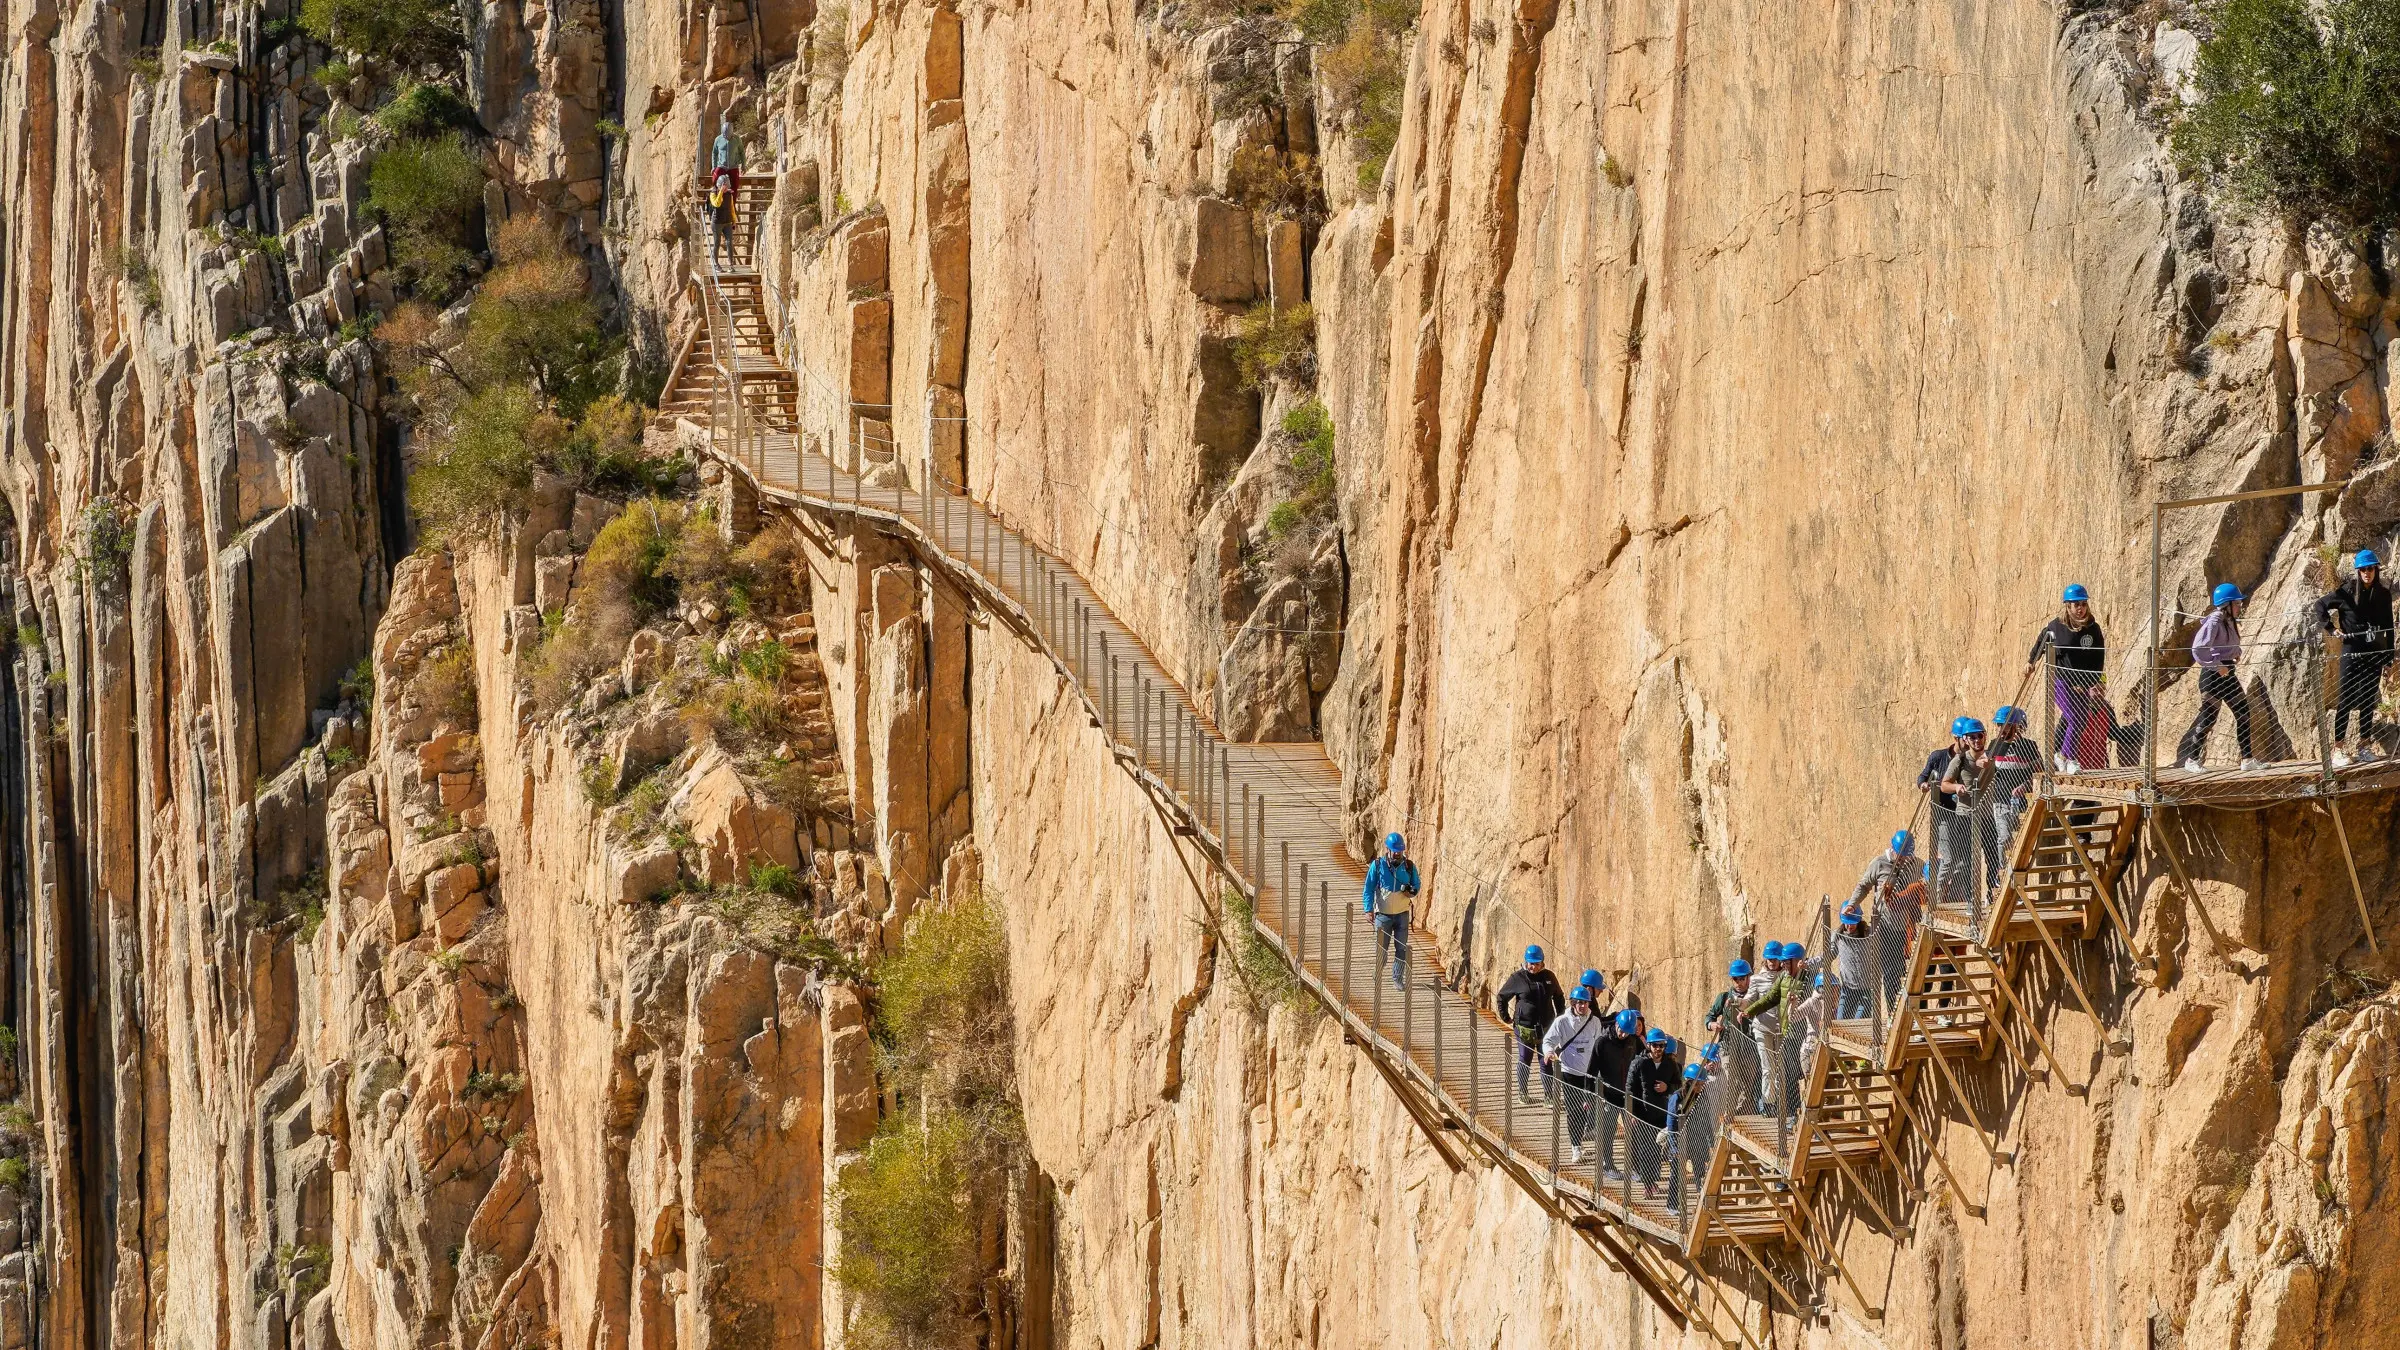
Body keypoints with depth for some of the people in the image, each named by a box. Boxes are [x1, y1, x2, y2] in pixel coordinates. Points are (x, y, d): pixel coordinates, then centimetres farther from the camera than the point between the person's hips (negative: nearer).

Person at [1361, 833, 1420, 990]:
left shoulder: (1409, 866, 1)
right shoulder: (1377, 865, -6)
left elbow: (1415, 887, 11)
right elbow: (1369, 889, -4)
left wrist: (1410, 891, -14)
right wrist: (1368, 909, -14)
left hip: (1402, 914, 2)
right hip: (1383, 914, -2)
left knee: (1401, 949, -1)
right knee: (1381, 948, 1)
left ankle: (1398, 980, 8)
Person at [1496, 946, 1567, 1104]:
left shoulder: (1549, 977, 3)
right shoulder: (1517, 978, -6)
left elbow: (1559, 997, 19)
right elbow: (1501, 998, 4)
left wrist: (1560, 1017, 14)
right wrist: (1506, 1018, 3)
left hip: (1546, 1027, 3)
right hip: (1525, 1029, -3)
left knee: (1547, 1061, 5)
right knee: (1524, 1061, 8)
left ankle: (1549, 1094, 12)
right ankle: (1522, 1093, 20)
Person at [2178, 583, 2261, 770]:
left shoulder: (2230, 622, 11)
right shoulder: (2214, 622, -16)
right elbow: (2198, 648, -25)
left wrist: (2236, 654, 10)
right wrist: (2217, 665, -22)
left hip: (2227, 673, 9)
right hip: (2213, 675, -9)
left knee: (2244, 713, 8)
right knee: (2208, 717, -4)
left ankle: (2247, 759, 13)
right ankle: (2191, 759, 8)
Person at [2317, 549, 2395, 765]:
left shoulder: (2383, 594, 6)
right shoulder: (2347, 592, -5)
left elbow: (2388, 628, 10)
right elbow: (2321, 606, 5)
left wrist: (2388, 658, 8)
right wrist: (2331, 627, -5)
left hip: (2374, 654, 3)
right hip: (2352, 652, -3)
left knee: (2368, 701, 7)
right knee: (2345, 700, -5)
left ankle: (2365, 745, 14)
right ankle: (2339, 747, -5)